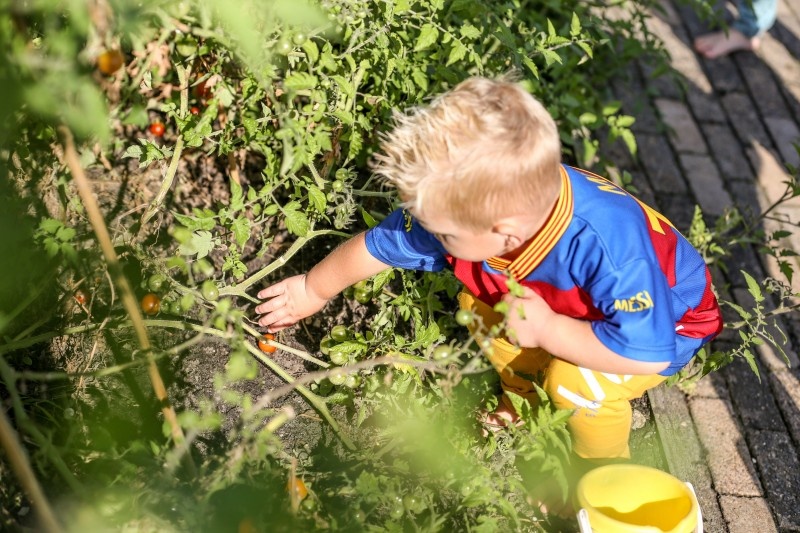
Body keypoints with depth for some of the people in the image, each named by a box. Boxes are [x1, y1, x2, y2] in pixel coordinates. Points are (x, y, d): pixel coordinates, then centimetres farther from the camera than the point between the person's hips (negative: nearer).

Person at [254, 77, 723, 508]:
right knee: (480, 304, -6)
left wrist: (547, 330, -36)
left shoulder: (608, 249, -47)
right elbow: (374, 247, -10)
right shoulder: (466, 203, -28)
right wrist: (313, 291, 5)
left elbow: (645, 354, -40)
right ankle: (525, 399, 17)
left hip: (664, 324, -6)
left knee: (578, 381, -29)